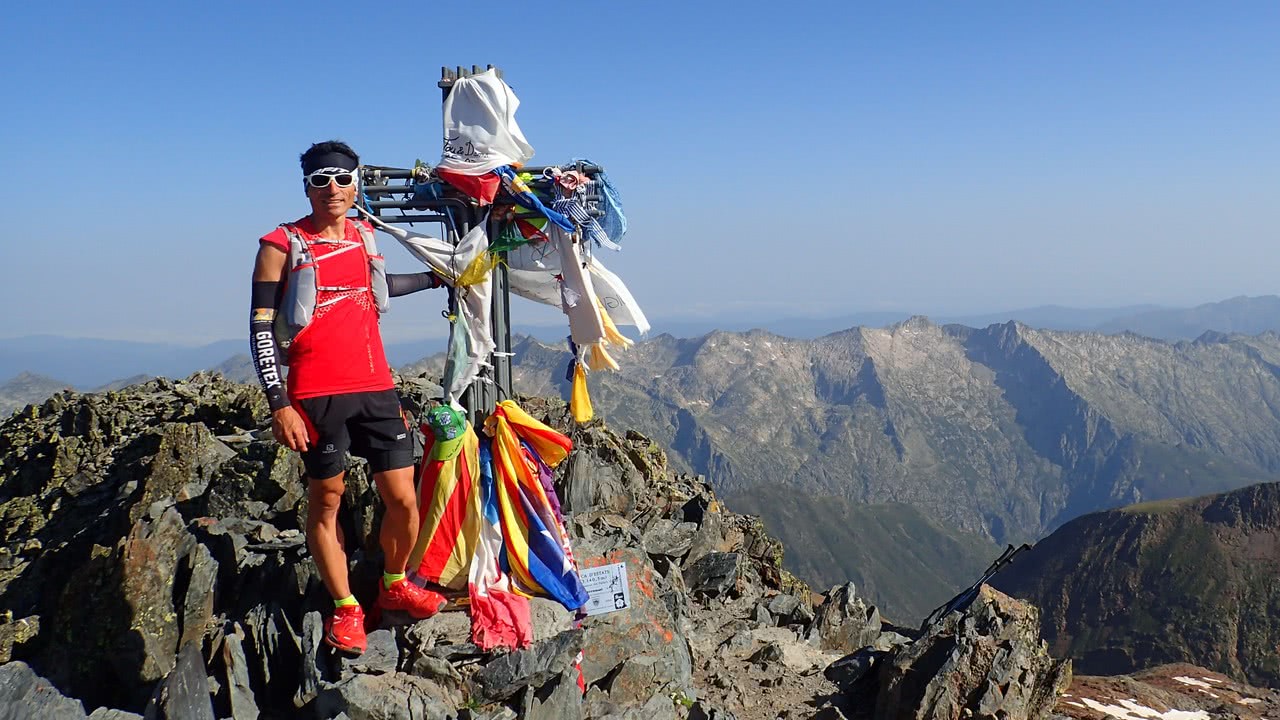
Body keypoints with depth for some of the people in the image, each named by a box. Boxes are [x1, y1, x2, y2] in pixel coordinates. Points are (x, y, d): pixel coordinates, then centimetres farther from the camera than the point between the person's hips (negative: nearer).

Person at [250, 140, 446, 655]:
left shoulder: (364, 235, 12)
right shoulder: (283, 244, -3)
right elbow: (261, 327, -5)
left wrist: (433, 279, 43)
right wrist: (279, 404, -12)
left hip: (376, 387, 4)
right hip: (317, 396, -4)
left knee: (403, 500, 2)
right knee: (326, 500, 6)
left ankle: (394, 584, 27)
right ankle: (345, 608, 21)